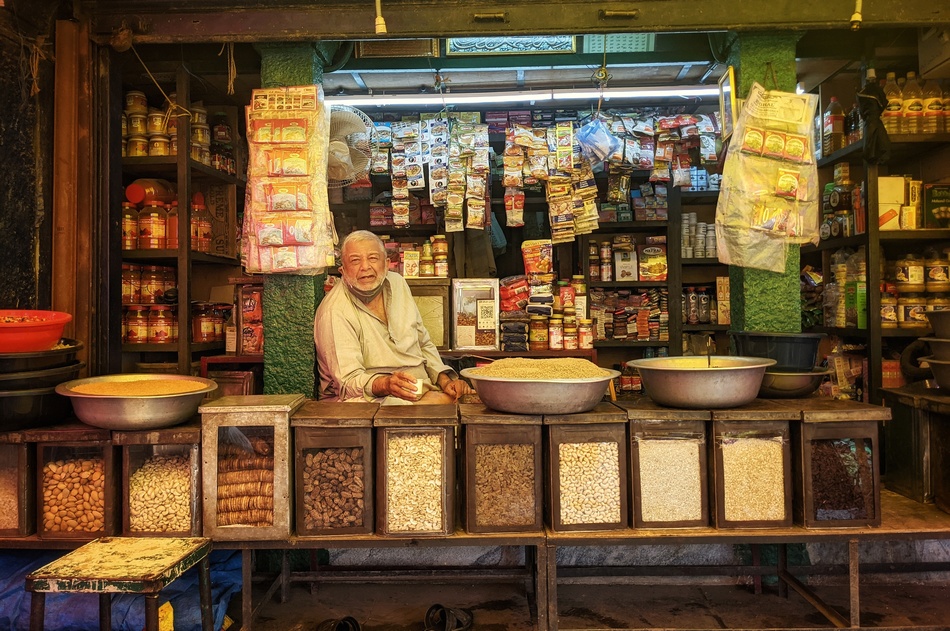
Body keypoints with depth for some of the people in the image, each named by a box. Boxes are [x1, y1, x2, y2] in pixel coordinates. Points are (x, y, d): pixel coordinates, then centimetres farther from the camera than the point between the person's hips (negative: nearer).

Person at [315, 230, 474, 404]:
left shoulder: (397, 283, 11)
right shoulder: (335, 311, -12)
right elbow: (349, 380, -19)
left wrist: (445, 379, 4)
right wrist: (387, 384, -38)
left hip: (421, 390, 7)